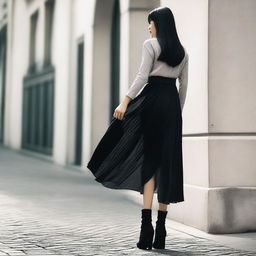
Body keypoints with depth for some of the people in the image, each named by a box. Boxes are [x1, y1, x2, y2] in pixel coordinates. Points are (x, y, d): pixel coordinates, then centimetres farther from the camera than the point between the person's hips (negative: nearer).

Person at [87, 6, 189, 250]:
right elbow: (183, 86, 15)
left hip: (151, 101, -5)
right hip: (172, 105, 5)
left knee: (147, 161, -4)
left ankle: (146, 226, -12)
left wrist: (125, 101, -17)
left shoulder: (150, 44, -3)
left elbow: (142, 77, -14)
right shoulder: (183, 52, 15)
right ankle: (160, 229, 7)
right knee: (167, 164, 5)